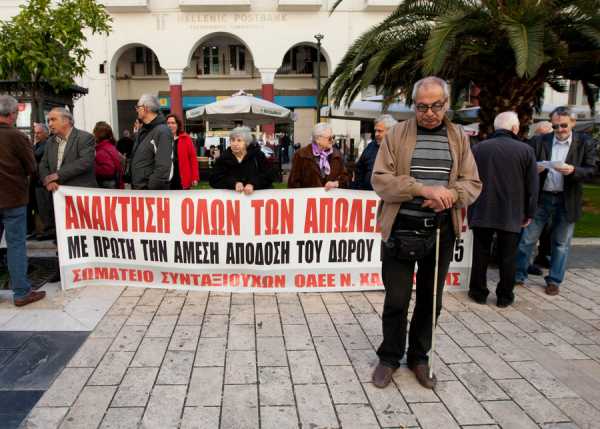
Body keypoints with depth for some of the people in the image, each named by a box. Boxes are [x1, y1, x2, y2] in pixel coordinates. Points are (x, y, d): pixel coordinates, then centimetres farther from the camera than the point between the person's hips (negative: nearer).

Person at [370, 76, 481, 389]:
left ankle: (418, 357, 33)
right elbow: (380, 179, -9)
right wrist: (423, 189, -20)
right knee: (397, 299, 5)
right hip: (400, 230, -2)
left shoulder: (459, 138, 8)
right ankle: (389, 357, 27)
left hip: (441, 231, 3)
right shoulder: (397, 134, -1)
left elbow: (472, 183, 5)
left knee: (430, 300, 13)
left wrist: (450, 195, -17)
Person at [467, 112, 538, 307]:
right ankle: (504, 296, 18)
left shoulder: (477, 148, -3)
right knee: (507, 258, 9)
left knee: (481, 255, 12)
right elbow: (532, 187, -2)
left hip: (481, 213, 1)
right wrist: (529, 213, 8)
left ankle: (478, 292, 21)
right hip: (512, 216, -1)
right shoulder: (525, 150, -5)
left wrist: (471, 208, 14)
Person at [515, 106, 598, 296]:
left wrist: (573, 170, -23)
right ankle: (518, 275, 17)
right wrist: (535, 169, -19)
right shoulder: (540, 141, 1)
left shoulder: (584, 143, 0)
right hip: (541, 197, 0)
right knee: (528, 238, 4)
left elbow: (591, 169, -4)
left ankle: (554, 281, 23)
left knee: (561, 243, 10)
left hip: (567, 200, 0)